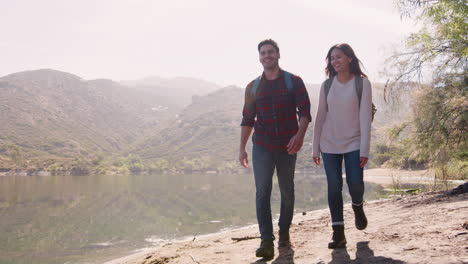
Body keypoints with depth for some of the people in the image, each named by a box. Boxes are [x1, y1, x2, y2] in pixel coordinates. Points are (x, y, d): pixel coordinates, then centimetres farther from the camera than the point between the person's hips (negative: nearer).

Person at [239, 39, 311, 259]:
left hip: (287, 146, -1)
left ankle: (284, 232, 28)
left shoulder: (294, 82, 1)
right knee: (262, 192, -7)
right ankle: (266, 241, -6)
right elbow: (247, 119, 10)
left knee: (287, 191, 9)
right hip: (262, 147, 1)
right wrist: (242, 148, 4)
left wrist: (300, 134, -24)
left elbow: (304, 111, -6)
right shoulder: (253, 87, 8)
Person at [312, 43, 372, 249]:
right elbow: (320, 117, 7)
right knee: (334, 187, 0)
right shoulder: (327, 85, 5)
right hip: (329, 144, 2)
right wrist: (315, 147, 6)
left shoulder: (362, 83, -3)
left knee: (355, 183, -7)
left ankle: (357, 207, 29)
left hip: (353, 143, -2)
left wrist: (365, 149, -13)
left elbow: (365, 116, -8)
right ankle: (338, 233, 7)